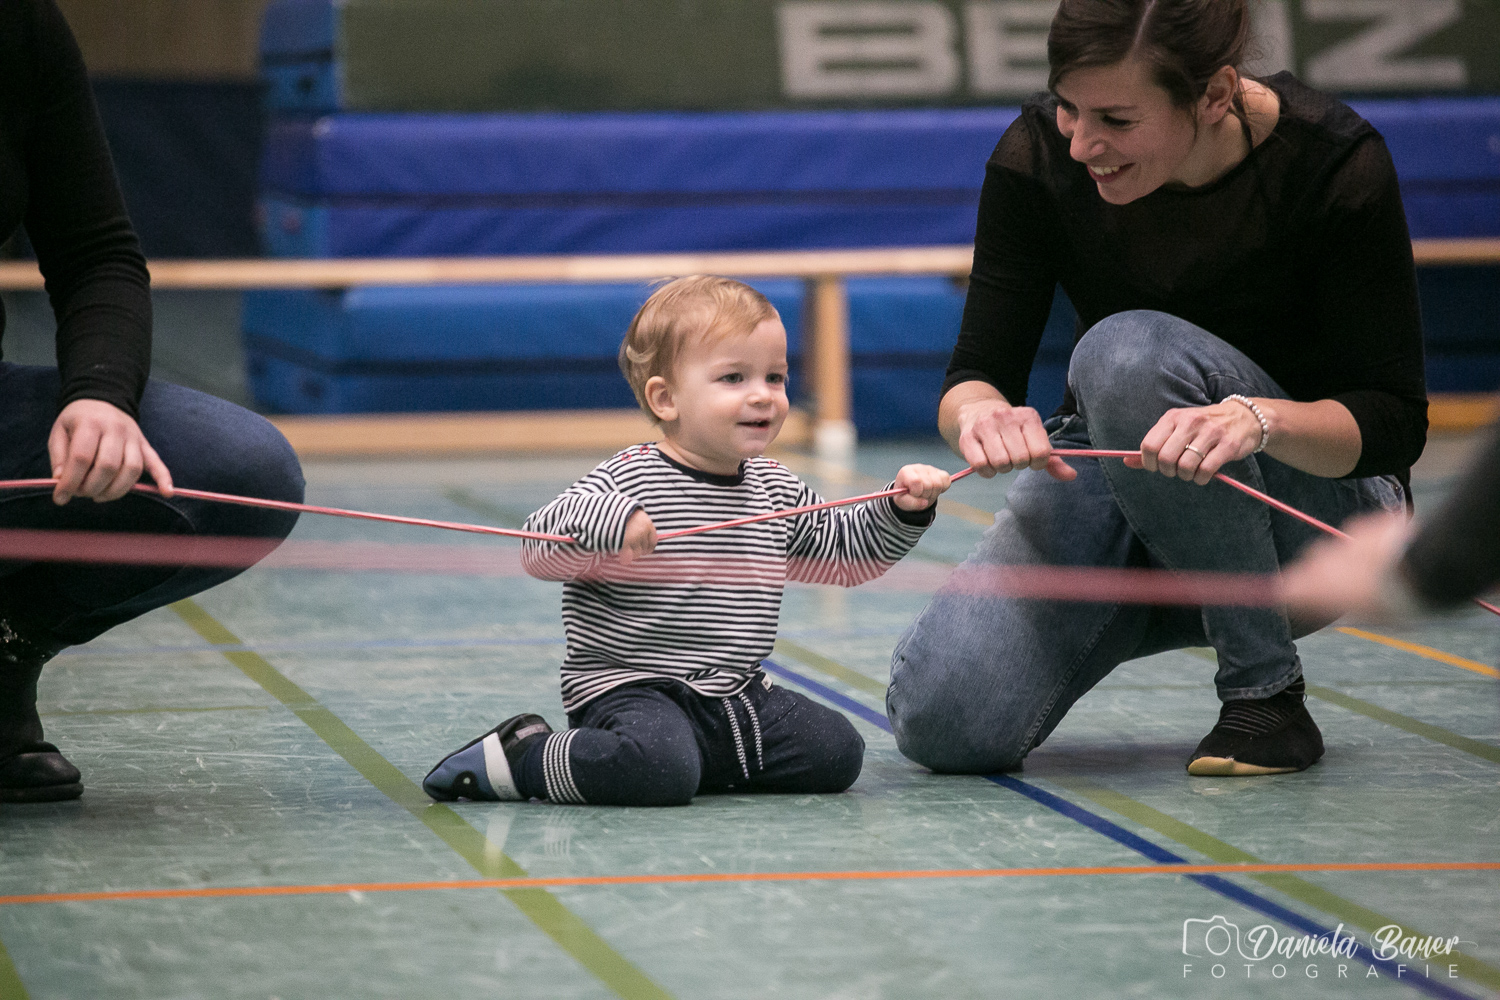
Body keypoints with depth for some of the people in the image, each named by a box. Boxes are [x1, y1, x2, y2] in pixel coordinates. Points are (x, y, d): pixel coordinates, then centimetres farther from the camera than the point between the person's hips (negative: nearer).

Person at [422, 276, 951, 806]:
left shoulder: (776, 490, 11)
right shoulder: (629, 481, -9)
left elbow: (844, 553, 25)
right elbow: (539, 551, -17)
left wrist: (902, 510, 9)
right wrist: (604, 522, -35)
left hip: (738, 696, 7)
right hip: (630, 689, -7)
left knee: (837, 752, -8)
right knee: (660, 770, -35)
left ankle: (709, 758, 11)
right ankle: (521, 758, -10)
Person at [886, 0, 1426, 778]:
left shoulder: (1334, 163, -23)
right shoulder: (1040, 153, -15)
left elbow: (1394, 423, -19)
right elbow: (979, 372, -12)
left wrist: (1260, 419, -41)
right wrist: (980, 413, -37)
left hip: (1310, 492, -3)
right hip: (1114, 478, 3)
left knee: (1131, 354, -35)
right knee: (943, 720, -21)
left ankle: (1266, 691, -18)